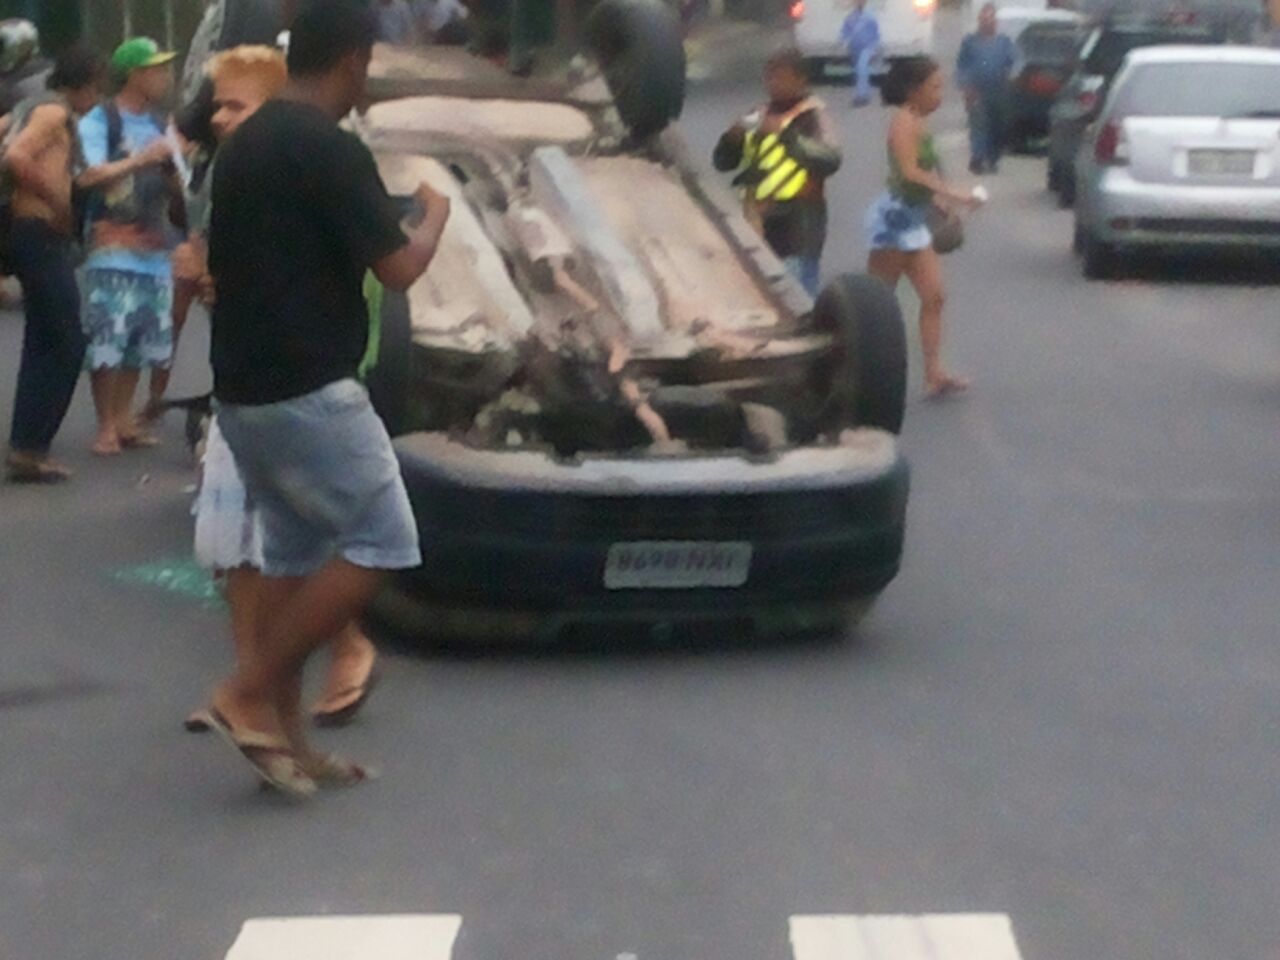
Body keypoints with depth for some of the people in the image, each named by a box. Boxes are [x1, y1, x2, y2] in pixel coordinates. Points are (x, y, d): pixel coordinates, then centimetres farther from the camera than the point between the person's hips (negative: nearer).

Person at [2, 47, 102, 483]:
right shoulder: (54, 112, -10)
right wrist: (57, 201, -19)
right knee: (65, 345, -7)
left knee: (43, 345, 15)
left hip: (36, 234, 10)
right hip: (42, 235, -10)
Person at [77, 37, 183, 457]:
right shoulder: (99, 120, -6)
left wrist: (174, 164, -5)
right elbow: (88, 175, -19)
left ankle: (123, 418, 18)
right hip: (113, 250, -6)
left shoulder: (158, 124, 13)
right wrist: (140, 159, -18)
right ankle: (106, 426, 0)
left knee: (141, 341, 9)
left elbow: (177, 191, 15)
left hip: (155, 250, 6)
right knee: (107, 341, -8)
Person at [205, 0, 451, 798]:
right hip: (308, 390, -9)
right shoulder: (333, 150, -16)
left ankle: (286, 736, 16)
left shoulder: (242, 144, 12)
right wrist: (435, 214, 4)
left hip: (244, 388, 9)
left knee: (294, 550, 15)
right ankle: (251, 692, -2)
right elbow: (398, 270, -16)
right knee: (379, 544, -1)